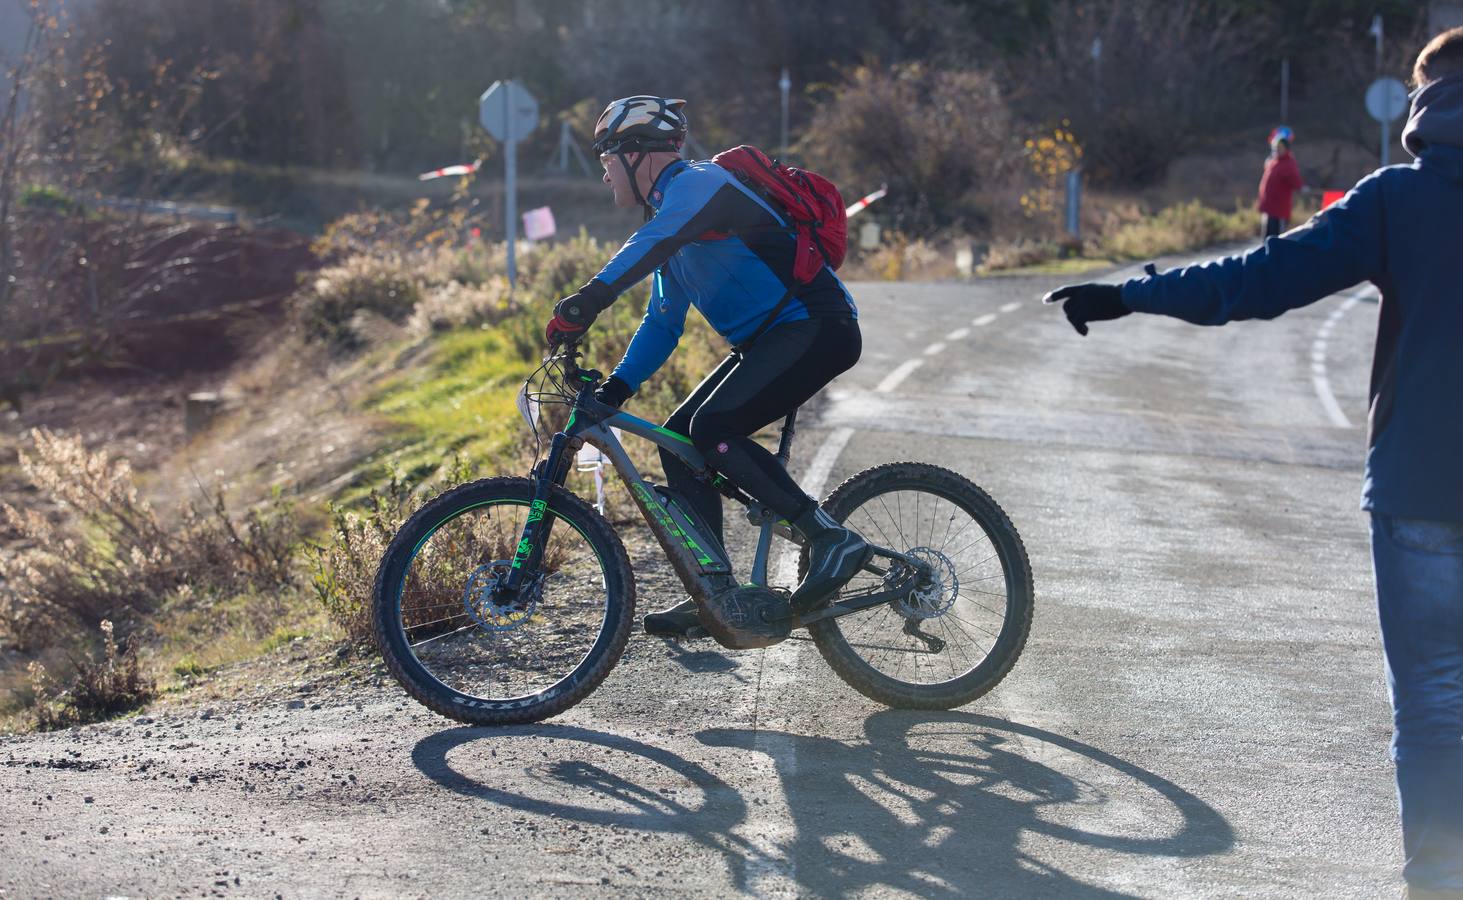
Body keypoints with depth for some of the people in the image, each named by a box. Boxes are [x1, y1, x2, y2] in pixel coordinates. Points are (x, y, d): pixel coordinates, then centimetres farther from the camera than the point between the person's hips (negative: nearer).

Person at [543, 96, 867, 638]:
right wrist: (614, 389, 9)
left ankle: (831, 538, -19)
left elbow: (650, 245, -33)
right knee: (679, 439, 3)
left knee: (713, 428, -24)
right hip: (767, 339, 10)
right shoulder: (669, 213, 20)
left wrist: (589, 299, -45)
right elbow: (662, 322, 21)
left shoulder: (698, 183, -12)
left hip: (817, 328, -10)